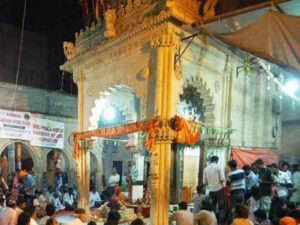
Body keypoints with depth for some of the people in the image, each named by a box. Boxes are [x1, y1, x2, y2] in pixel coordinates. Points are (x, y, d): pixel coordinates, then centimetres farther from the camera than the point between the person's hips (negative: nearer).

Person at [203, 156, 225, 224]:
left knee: (212, 208, 11)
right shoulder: (218, 167, -7)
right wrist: (223, 182, 9)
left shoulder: (206, 169, 5)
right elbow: (222, 179, -13)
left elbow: (204, 182, 6)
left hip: (211, 191, 4)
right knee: (222, 208, 3)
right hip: (219, 189, -4)